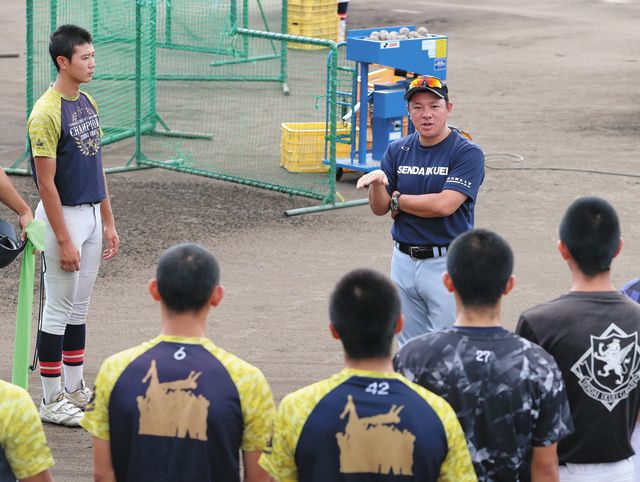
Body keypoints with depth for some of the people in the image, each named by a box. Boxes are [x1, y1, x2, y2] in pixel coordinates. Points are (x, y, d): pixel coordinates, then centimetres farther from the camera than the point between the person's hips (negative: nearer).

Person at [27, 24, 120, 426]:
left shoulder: (88, 104, 9)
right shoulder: (46, 113, -18)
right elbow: (46, 182, -18)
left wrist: (108, 223, 14)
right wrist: (63, 240, -19)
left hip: (91, 213, 8)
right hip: (63, 216, -8)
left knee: (79, 307, 14)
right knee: (59, 309, -1)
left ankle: (75, 389, 23)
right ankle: (52, 401, 6)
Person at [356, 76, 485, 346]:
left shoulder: (468, 153, -9)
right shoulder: (398, 151, 8)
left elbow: (444, 205, -20)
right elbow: (379, 209, 5)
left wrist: (397, 199, -6)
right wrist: (377, 184, -18)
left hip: (447, 264, -6)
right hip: (403, 261, 6)